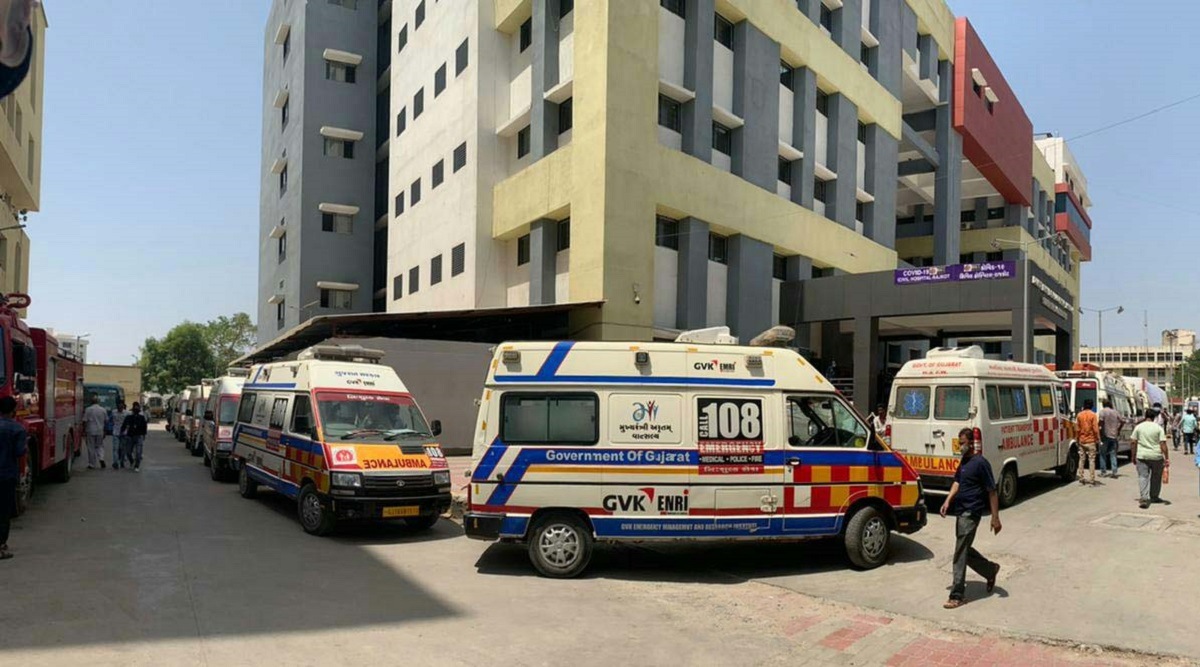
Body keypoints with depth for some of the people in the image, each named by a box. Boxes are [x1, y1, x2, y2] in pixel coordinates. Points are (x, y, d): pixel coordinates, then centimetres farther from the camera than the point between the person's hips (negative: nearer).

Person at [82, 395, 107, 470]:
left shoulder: (88, 409, -7)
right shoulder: (103, 410, 2)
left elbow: (85, 421, -7)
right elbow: (106, 421, 8)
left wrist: (84, 431, 1)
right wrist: (104, 431, 17)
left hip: (91, 431, -2)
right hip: (100, 431, 2)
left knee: (91, 448, 4)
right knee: (100, 446, 17)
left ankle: (92, 465, 9)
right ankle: (101, 458, -6)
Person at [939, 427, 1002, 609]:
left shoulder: (980, 463, -14)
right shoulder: (964, 461, 12)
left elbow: (992, 491, -13)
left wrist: (995, 517, -14)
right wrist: (948, 501, 2)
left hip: (971, 513, -9)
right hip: (961, 511, 9)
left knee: (960, 554, -7)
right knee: (965, 550, 19)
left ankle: (957, 596, -2)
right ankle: (991, 570, 40)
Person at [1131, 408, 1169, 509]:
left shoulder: (1139, 427, 1)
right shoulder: (1159, 428, -3)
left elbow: (1134, 443, 1)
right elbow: (1163, 444, -9)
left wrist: (1133, 456, 9)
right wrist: (1167, 458, -6)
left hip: (1142, 456, 0)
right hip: (1156, 456, 0)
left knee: (1143, 477, -1)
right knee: (1156, 477, 17)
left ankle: (1143, 498, -13)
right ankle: (1154, 497, 29)